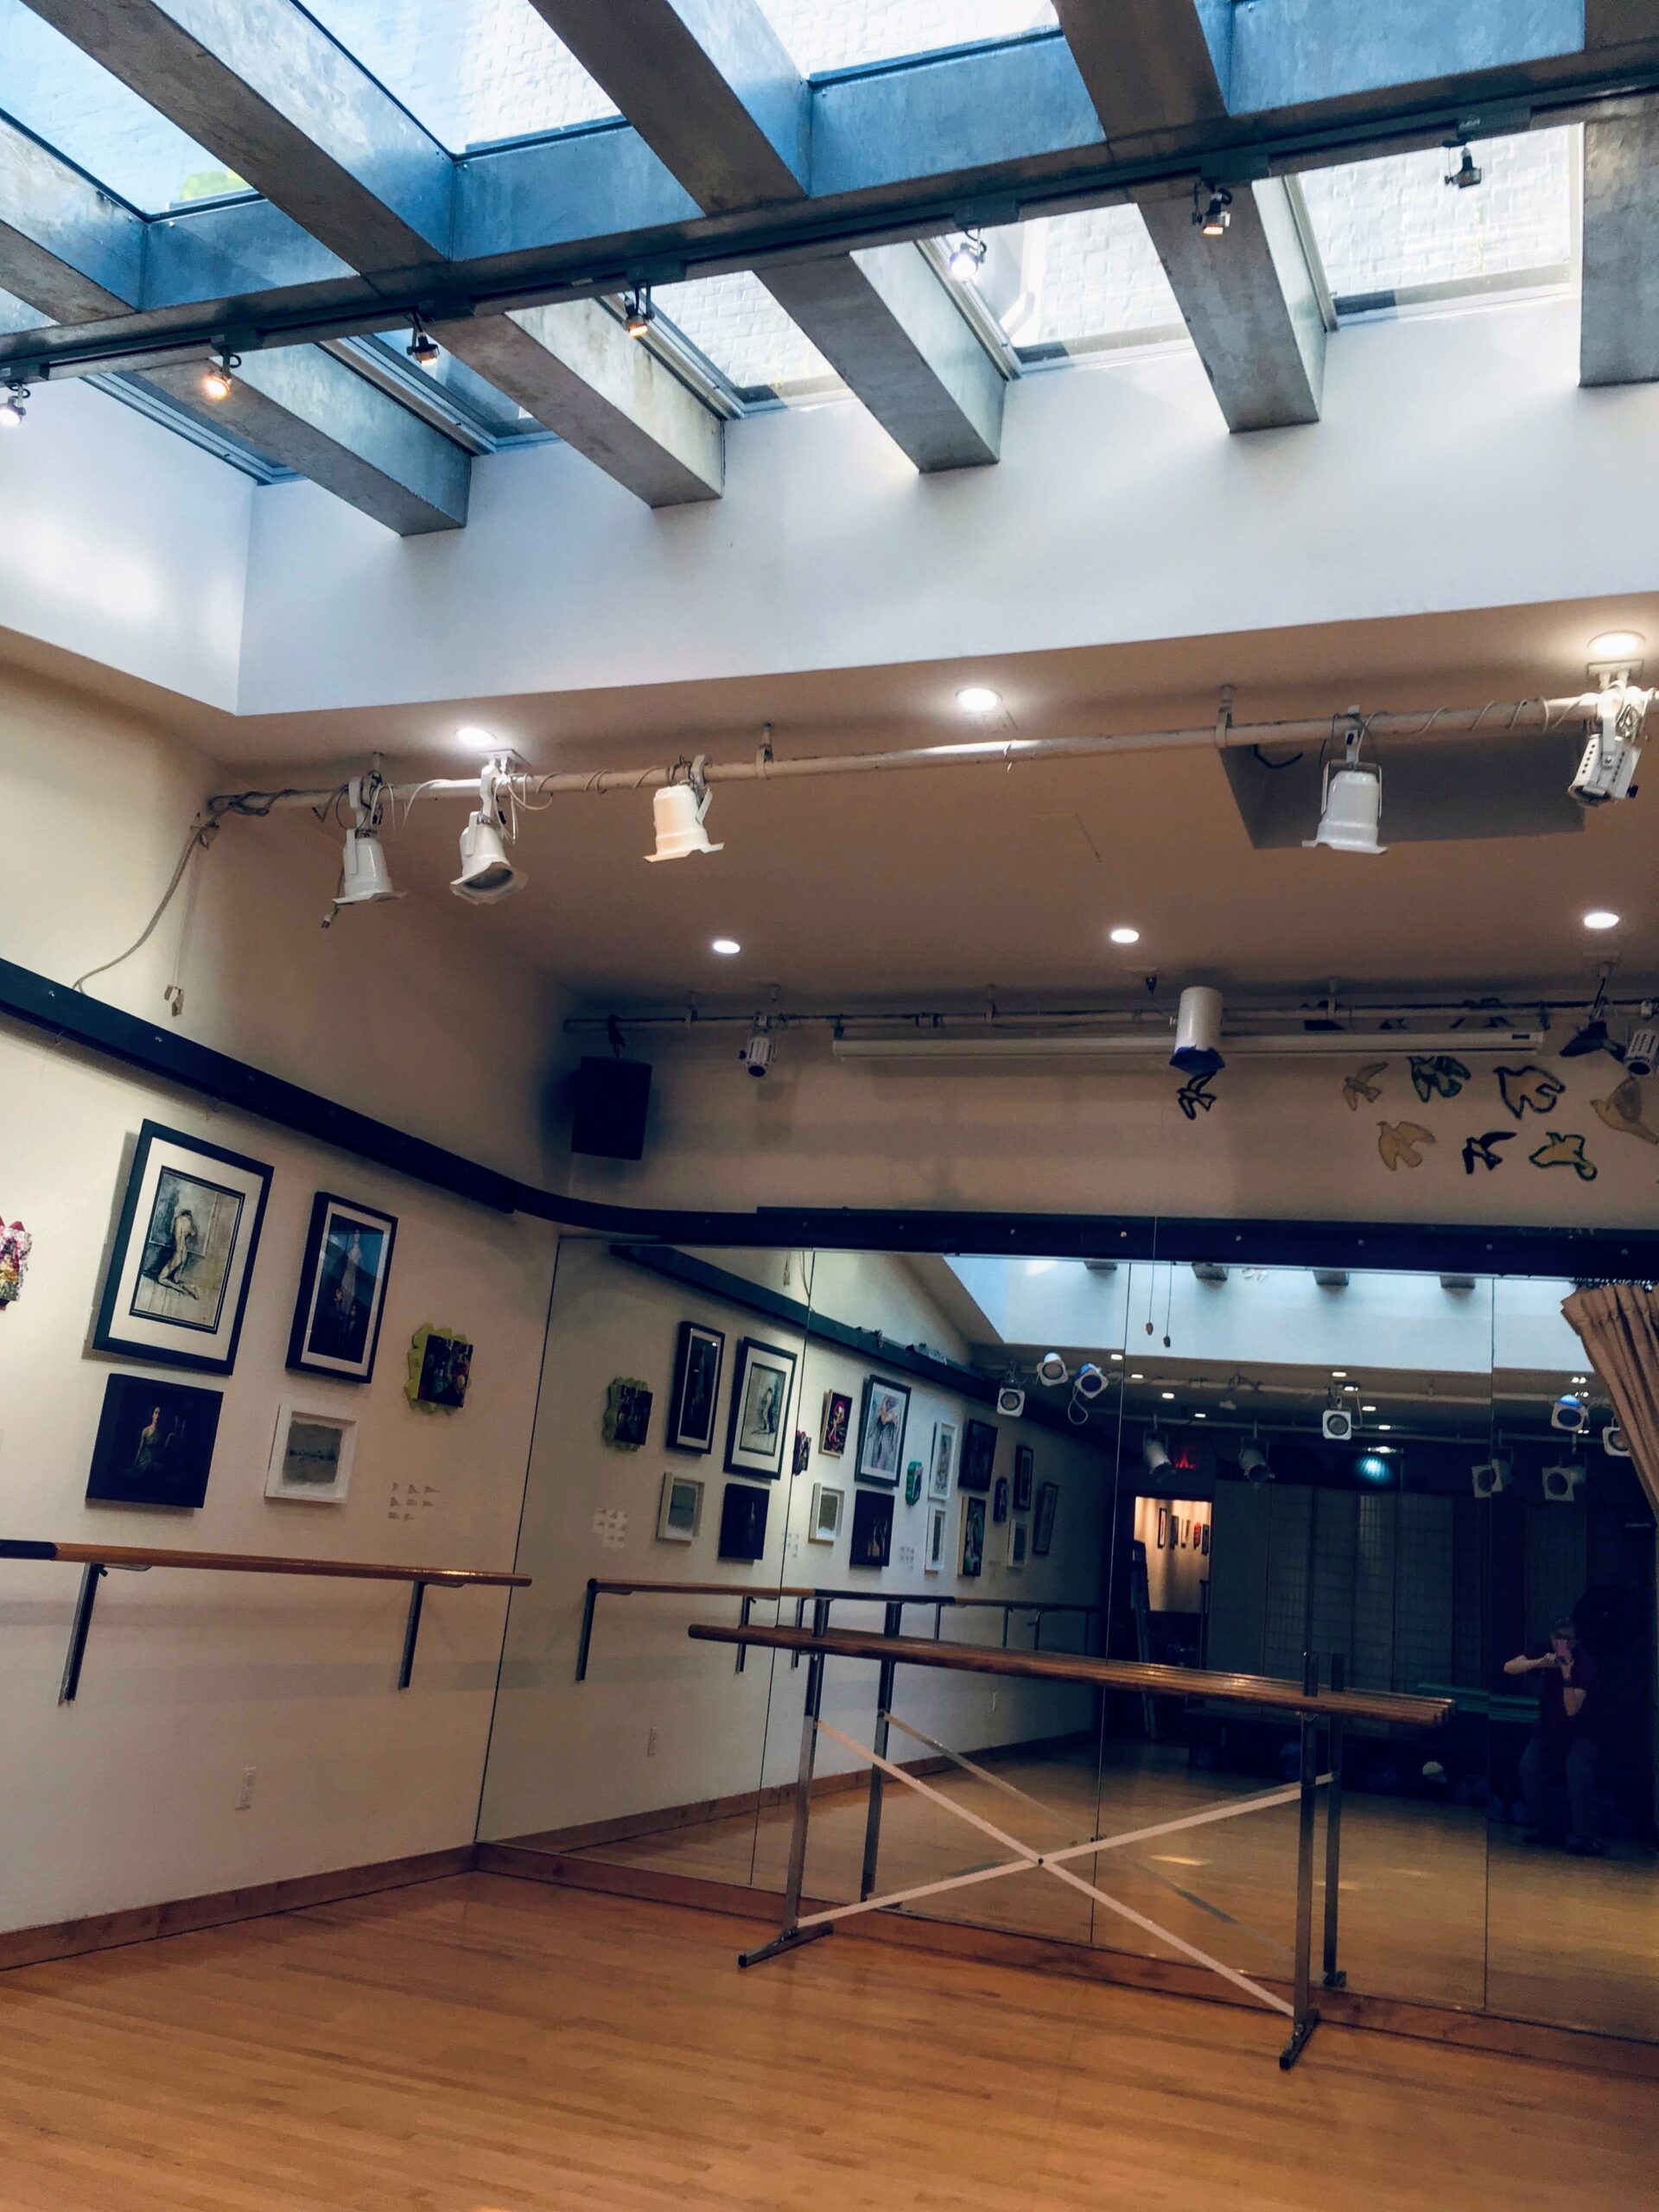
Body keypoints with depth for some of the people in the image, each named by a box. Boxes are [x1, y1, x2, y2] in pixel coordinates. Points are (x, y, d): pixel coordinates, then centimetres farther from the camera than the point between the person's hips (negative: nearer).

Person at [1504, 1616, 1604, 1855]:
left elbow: (1572, 1709, -29)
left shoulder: (1585, 1664, -21)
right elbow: (1509, 1667, -21)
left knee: (1578, 1775, -26)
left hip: (1578, 1732, -4)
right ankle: (1543, 1828, 3)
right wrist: (1539, 1663, -36)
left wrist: (1567, 1675, -41)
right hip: (1548, 1727, 4)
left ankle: (1587, 1836, -16)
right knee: (1529, 1769, -13)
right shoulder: (1545, 1653, -7)